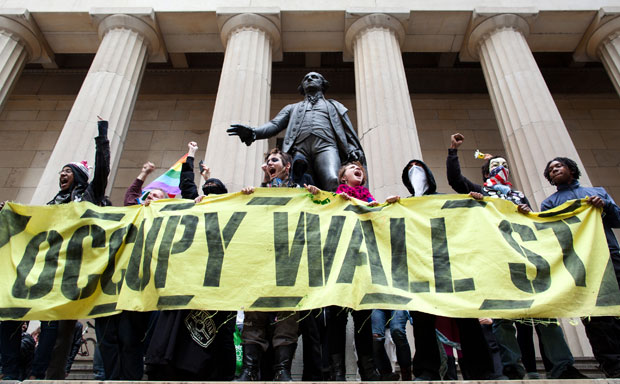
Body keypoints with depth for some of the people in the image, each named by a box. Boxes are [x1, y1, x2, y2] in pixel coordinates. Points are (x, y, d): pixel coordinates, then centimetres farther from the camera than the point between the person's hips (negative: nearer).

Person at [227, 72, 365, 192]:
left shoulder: (334, 106, 35)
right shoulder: (292, 108, 37)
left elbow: (348, 132, 24)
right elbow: (275, 125, 20)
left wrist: (352, 151, 0)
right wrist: (253, 132, -4)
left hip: (325, 146, -1)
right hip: (299, 148, 1)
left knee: (333, 182, -32)